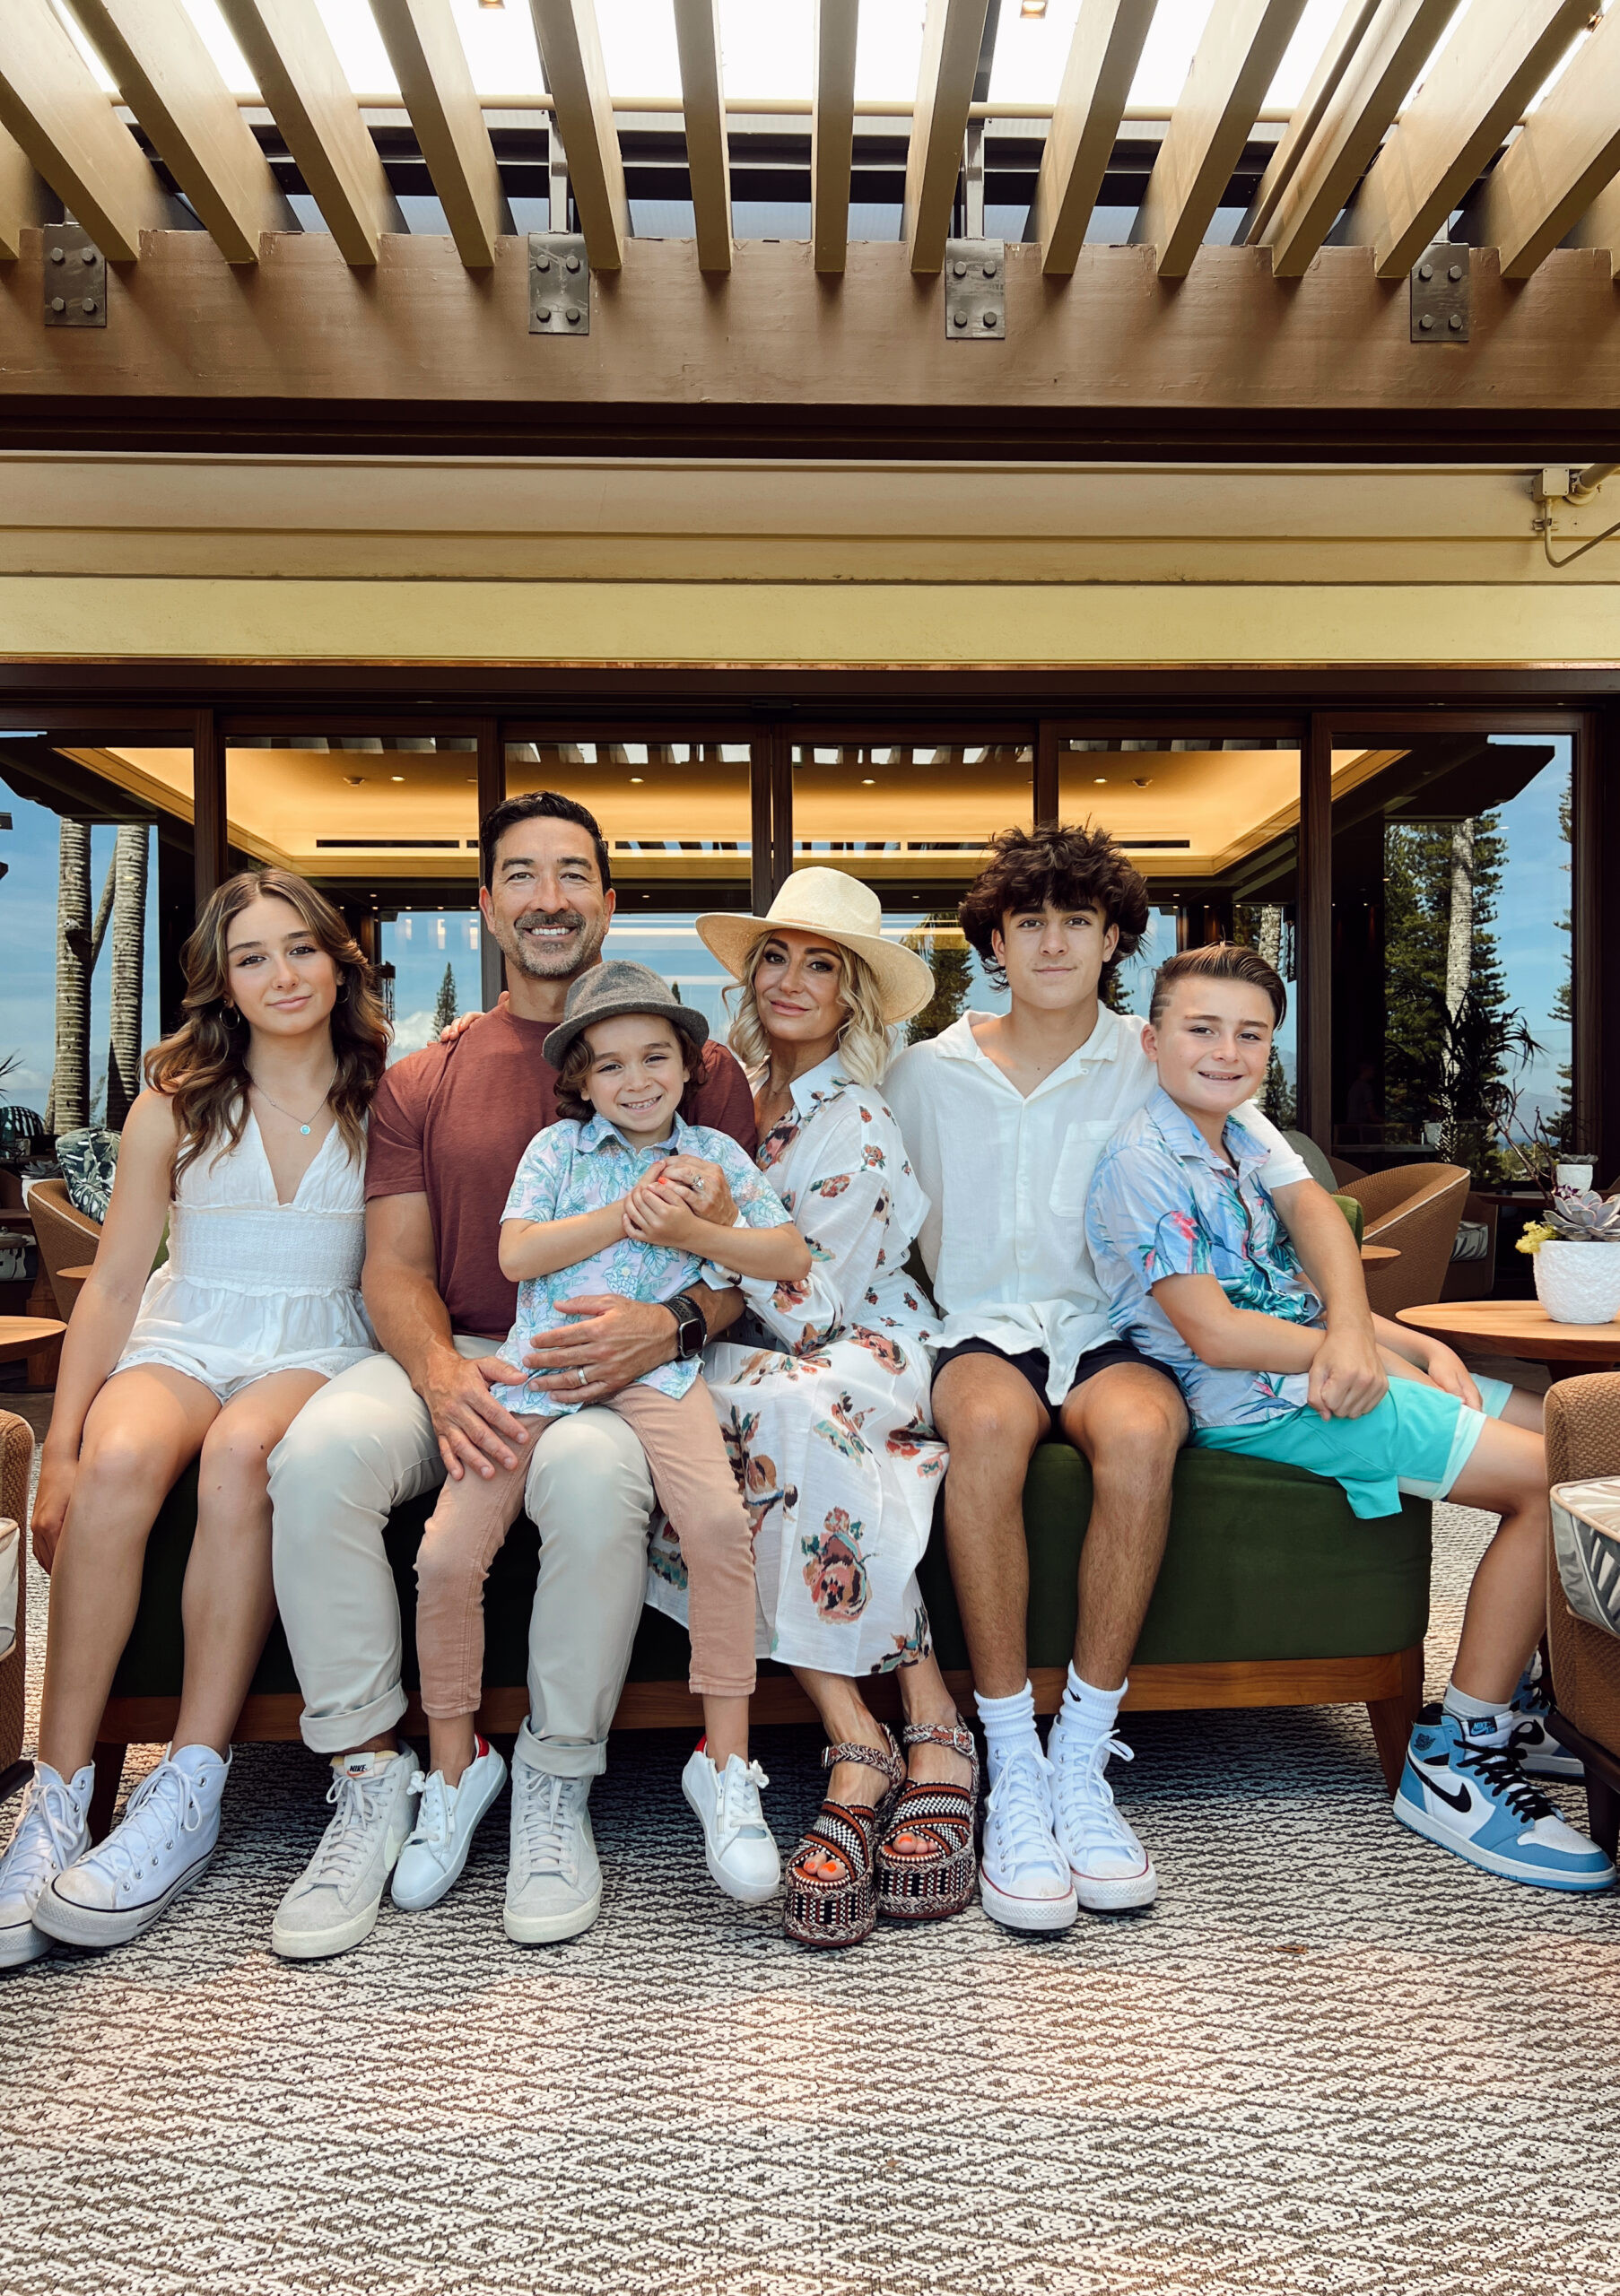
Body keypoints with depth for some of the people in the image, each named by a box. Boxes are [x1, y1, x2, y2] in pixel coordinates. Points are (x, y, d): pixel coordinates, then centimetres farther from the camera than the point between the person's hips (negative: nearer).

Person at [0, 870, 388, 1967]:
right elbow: (115, 1279, 5)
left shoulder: (384, 1101, 6)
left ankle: (189, 1795, -27)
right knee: (117, 1464, -32)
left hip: (319, 1348, -1)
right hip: (183, 1339, 1)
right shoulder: (176, 1103, 7)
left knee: (240, 1451, -35)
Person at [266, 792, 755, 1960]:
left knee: (593, 1473, -36)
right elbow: (395, 1265, 7)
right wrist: (442, 1376, -16)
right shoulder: (422, 1081, 15)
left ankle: (558, 1784, -11)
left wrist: (669, 1325, -20)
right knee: (319, 1453, -28)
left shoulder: (694, 1066, 8)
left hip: (618, 1370, -2)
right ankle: (370, 1775, -8)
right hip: (454, 1360, 3)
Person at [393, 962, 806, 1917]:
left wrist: (692, 1233, -4)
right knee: (446, 1557, -11)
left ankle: (726, 1763, -11)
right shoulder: (557, 1147, 16)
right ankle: (455, 1766, 14)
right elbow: (516, 1254, 1)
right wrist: (628, 1212, -4)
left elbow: (791, 1255, 9)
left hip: (657, 1363, -1)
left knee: (722, 1523, -28)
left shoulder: (713, 1152, 18)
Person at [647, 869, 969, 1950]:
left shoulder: (860, 1128, -8)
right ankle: (864, 1745, -30)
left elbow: (807, 1307, -15)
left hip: (865, 1347, -4)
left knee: (787, 1409, -39)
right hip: (750, 1358, 4)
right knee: (707, 1424, -32)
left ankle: (933, 1731, -28)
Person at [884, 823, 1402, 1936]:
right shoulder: (925, 1073, 8)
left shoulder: (1158, 1069, 5)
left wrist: (1350, 1325, -16)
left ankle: (1082, 1760, -20)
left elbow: (1303, 1194, 0)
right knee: (990, 1420, -36)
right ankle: (1012, 1771, -24)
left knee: (1140, 1428, -35)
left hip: (1110, 1333, 0)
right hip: (980, 1331, 0)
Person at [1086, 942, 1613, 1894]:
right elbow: (1216, 1332, -21)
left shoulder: (1247, 1135, 14)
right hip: (1264, 1404, -10)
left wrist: (1424, 1347, 4)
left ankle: (1534, 1697, 23)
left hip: (1326, 1365, 10)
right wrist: (1373, 1355, -12)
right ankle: (1454, 1760, -6)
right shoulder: (1145, 1163, -15)